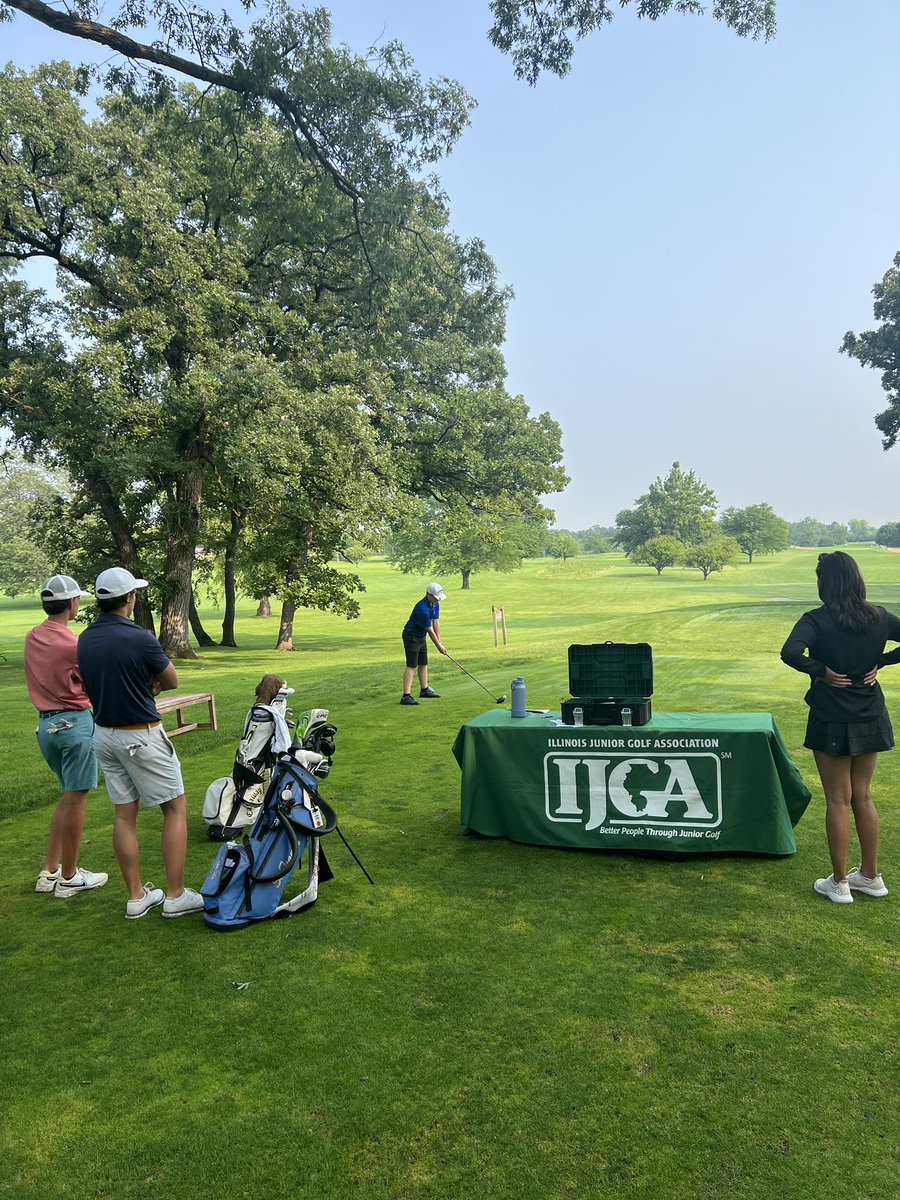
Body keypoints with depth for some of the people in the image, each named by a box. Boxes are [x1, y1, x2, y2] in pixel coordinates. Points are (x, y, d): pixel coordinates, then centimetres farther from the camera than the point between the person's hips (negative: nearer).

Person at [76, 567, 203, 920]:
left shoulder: (84, 640, 3)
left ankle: (137, 896, 20)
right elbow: (172, 681, -6)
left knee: (124, 815, 12)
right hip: (142, 736, -7)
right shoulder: (138, 638, -20)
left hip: (104, 735, 7)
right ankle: (175, 896, 7)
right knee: (175, 809, 4)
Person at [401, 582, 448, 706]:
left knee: (423, 664, 15)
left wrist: (439, 641, -3)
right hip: (411, 636, -9)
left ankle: (424, 690, 27)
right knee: (411, 666, -14)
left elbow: (436, 623, 2)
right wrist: (439, 646, -12)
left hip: (421, 637, 9)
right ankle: (406, 696, -18)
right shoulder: (422, 609, -30)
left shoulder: (435, 604, 0)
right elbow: (430, 630, -21)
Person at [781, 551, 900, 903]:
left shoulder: (817, 620, -16)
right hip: (870, 720, 5)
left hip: (832, 723, -5)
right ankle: (871, 876, 29)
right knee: (862, 796, 18)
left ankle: (839, 883, 17)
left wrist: (821, 671, -17)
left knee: (838, 801, 6)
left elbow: (790, 653, -32)